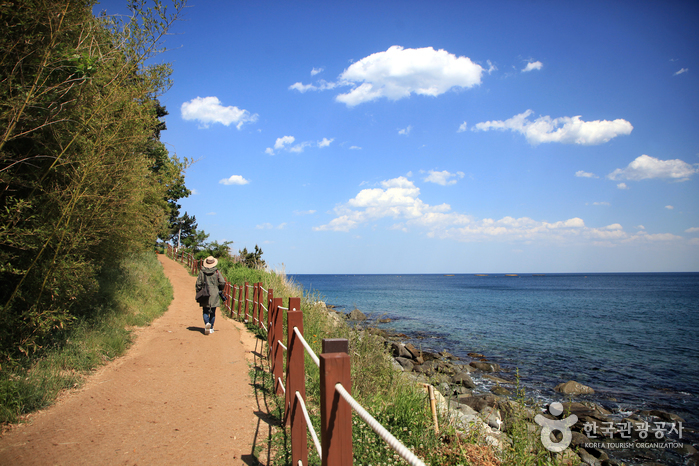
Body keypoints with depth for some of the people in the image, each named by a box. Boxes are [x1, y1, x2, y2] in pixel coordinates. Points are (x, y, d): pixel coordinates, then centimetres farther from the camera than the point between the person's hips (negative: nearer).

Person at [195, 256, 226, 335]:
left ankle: (207, 323, -19)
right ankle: (211, 328, 14)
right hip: (214, 295, 0)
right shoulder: (216, 272, -4)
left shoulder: (202, 272, -3)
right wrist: (220, 290, 13)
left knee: (205, 311, 7)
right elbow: (222, 282, -6)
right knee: (213, 312, 10)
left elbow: (198, 283, 0)